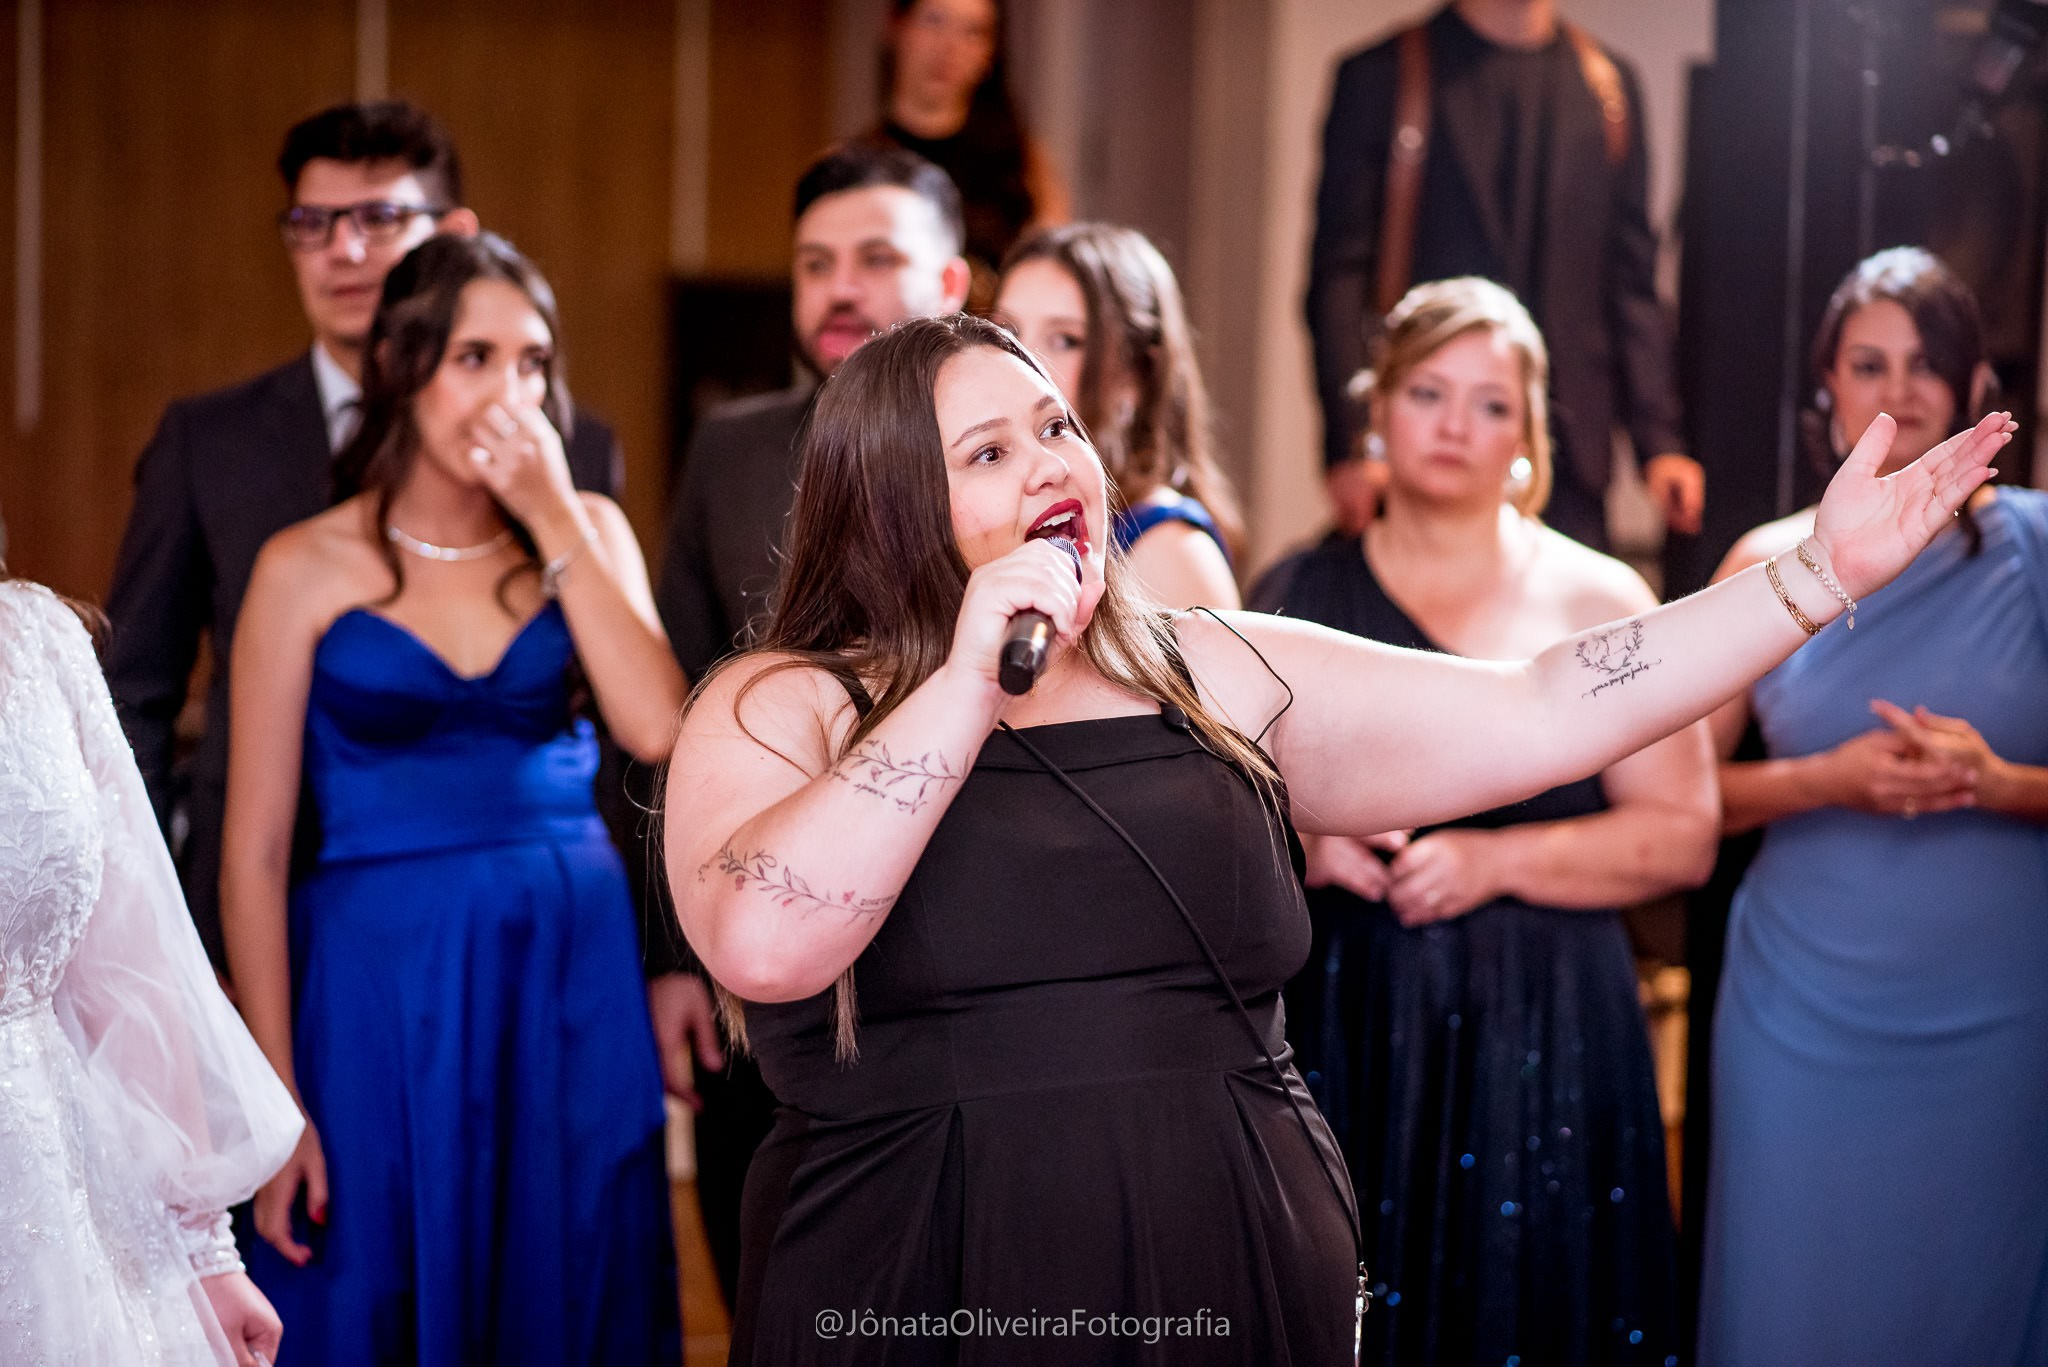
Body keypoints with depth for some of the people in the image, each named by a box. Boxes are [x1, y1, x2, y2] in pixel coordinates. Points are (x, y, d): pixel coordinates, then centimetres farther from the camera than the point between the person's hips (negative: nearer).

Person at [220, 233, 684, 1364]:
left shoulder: (586, 533, 6)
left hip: (573, 972, 2)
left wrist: (557, 525, -10)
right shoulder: (307, 568, -2)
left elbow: (657, 729, -11)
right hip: (381, 983, -2)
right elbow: (254, 852, -3)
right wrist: (275, 1097, -7)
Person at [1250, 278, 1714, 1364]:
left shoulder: (1596, 604, 3)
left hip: (1537, 1041, -1)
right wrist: (1304, 842, -7)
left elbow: (1683, 834, -2)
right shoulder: (1297, 596, 9)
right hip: (1341, 1031, 2)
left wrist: (1494, 860, -12)